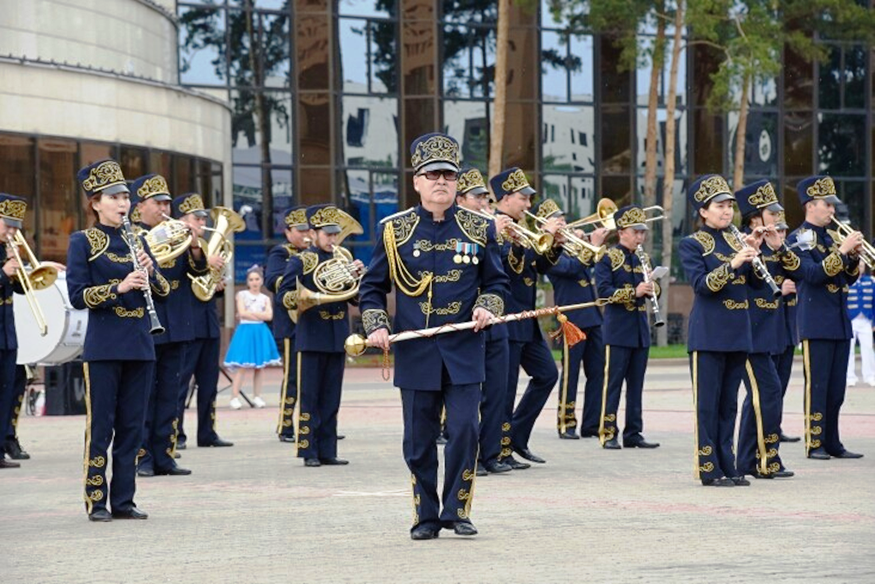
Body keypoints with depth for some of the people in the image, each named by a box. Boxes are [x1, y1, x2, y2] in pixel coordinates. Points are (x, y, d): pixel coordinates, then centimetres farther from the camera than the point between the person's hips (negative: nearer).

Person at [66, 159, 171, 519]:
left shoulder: (136, 241, 13)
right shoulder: (83, 242, -2)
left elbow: (163, 290, 13)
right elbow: (77, 296, -9)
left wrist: (150, 271, -8)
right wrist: (119, 286, -20)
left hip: (139, 344, 5)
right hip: (103, 346, -5)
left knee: (132, 425, 6)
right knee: (100, 425, -2)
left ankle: (124, 500, 12)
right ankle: (96, 501, 4)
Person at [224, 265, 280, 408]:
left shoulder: (265, 298, 10)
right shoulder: (242, 295, 3)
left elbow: (269, 316, -4)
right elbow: (242, 313, -10)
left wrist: (250, 313, -9)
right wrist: (260, 315, -7)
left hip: (260, 332, 3)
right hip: (245, 330, -3)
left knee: (258, 367, 4)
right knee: (242, 367, -9)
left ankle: (257, 397, 11)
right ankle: (234, 397, -10)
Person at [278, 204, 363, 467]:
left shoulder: (341, 260, 13)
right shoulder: (300, 262, -2)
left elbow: (357, 296, 12)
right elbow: (285, 296, -10)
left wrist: (356, 275, -5)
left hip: (337, 339, 5)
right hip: (312, 338, -5)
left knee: (331, 400, 7)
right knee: (309, 398, -2)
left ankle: (327, 451, 11)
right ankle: (309, 452, 0)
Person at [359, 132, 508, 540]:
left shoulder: (478, 228, 6)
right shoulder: (394, 230, 3)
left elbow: (495, 282, 13)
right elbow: (372, 287, 9)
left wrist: (487, 307, -7)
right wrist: (376, 326, -7)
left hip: (464, 352, 0)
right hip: (415, 352, 0)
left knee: (465, 430, -7)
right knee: (419, 439, 3)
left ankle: (457, 510, 6)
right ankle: (426, 517, 13)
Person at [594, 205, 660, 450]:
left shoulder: (641, 259, 14)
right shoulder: (608, 258, -5)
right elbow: (604, 291, -14)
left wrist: (652, 288, -5)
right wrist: (634, 292, -23)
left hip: (640, 330, 6)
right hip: (618, 329, -6)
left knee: (636, 384, 8)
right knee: (613, 382, -4)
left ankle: (633, 433, 12)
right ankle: (608, 433, -2)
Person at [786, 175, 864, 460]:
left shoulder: (832, 237, 16)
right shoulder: (799, 239, -5)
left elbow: (850, 278, 17)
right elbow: (813, 274, -20)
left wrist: (854, 256, -2)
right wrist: (843, 250, -22)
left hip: (840, 323, 7)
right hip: (816, 323, -7)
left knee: (837, 388, 8)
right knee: (817, 385, -6)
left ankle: (832, 442, 13)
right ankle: (814, 444, -2)